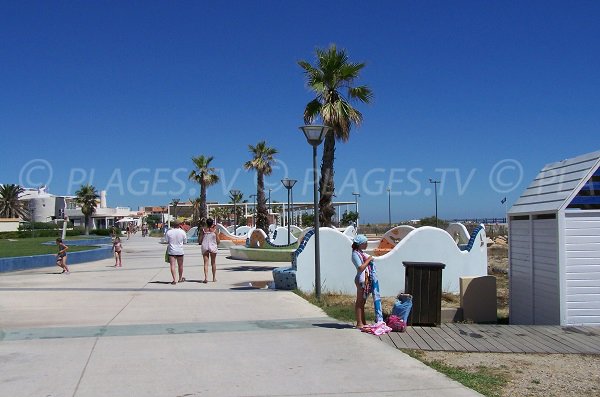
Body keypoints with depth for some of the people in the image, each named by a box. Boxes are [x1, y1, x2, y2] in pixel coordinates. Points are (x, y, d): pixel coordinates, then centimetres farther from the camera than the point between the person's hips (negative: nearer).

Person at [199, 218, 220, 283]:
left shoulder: (204, 230, -2)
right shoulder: (214, 230, -6)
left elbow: (199, 240, -2)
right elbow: (218, 241, -3)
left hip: (205, 247, 0)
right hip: (213, 247, 0)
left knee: (206, 263, 1)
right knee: (213, 263, 13)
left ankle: (206, 278, -13)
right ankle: (214, 278, 20)